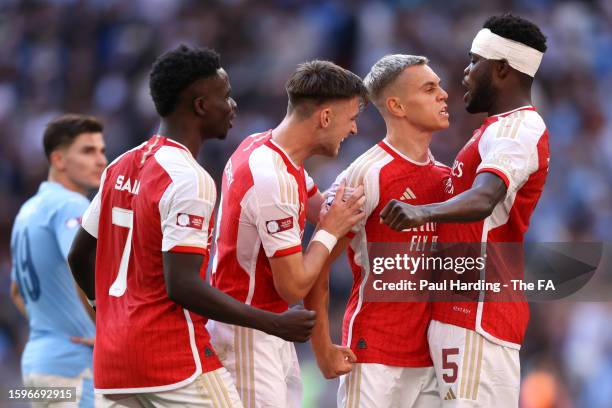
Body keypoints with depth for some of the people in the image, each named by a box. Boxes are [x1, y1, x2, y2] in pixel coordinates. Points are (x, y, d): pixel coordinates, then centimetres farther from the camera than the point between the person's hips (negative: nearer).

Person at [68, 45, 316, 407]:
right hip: (175, 361, -9)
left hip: (113, 360, 9)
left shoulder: (122, 167, 12)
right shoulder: (188, 179, -15)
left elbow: (80, 257, 19)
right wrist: (273, 324, -18)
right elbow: (182, 285, -22)